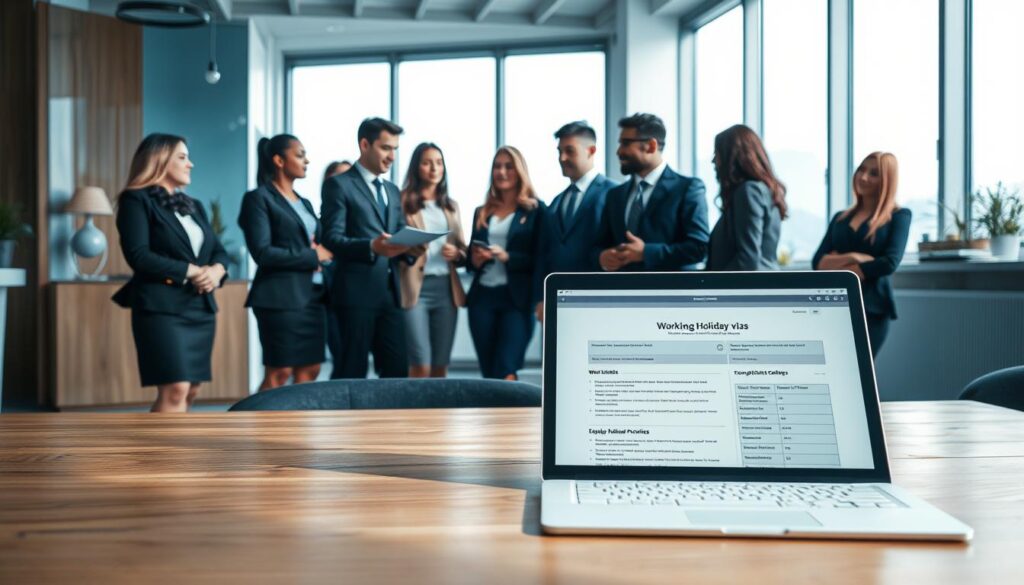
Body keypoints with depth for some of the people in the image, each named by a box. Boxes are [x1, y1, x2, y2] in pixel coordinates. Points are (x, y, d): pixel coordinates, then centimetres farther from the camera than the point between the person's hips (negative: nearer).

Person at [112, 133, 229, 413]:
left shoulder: (193, 205, 20)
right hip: (161, 307, -7)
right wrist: (191, 272, -13)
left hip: (201, 307, 8)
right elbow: (138, 255, -15)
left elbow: (218, 250, 15)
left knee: (190, 391, 8)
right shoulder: (137, 200, -3)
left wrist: (216, 270, -9)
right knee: (175, 390, -14)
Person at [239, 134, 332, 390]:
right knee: (279, 373, -5)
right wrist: (311, 257, -10)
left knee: (310, 372, 6)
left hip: (313, 295, 8)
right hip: (281, 297, -7)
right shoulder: (259, 198, -4)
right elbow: (262, 252, -14)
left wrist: (322, 254, -3)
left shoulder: (304, 203, 20)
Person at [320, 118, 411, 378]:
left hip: (391, 292, 7)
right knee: (353, 370, -1)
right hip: (357, 292, -6)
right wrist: (371, 247, -29)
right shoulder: (339, 184, -2)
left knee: (398, 369, 6)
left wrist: (411, 247, -5)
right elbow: (332, 239, -12)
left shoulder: (392, 190, 21)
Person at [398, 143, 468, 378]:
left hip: (446, 288, 5)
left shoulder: (451, 206, 17)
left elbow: (464, 250, 19)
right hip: (415, 287, -5)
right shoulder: (403, 201, 1)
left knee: (441, 365, 6)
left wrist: (456, 253, -3)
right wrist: (407, 251, -21)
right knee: (421, 366, -10)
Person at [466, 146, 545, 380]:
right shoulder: (482, 212, 16)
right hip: (482, 297, 5)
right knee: (488, 372, 7)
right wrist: (474, 260, -4)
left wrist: (507, 257, -17)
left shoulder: (535, 210, 1)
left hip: (517, 299, -5)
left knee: (505, 372, -12)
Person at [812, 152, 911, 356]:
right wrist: (852, 258, -13)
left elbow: (889, 263, -9)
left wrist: (837, 268, -5)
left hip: (871, 308, -3)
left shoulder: (898, 216, 5)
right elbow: (818, 262, 5)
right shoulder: (840, 218, 16)